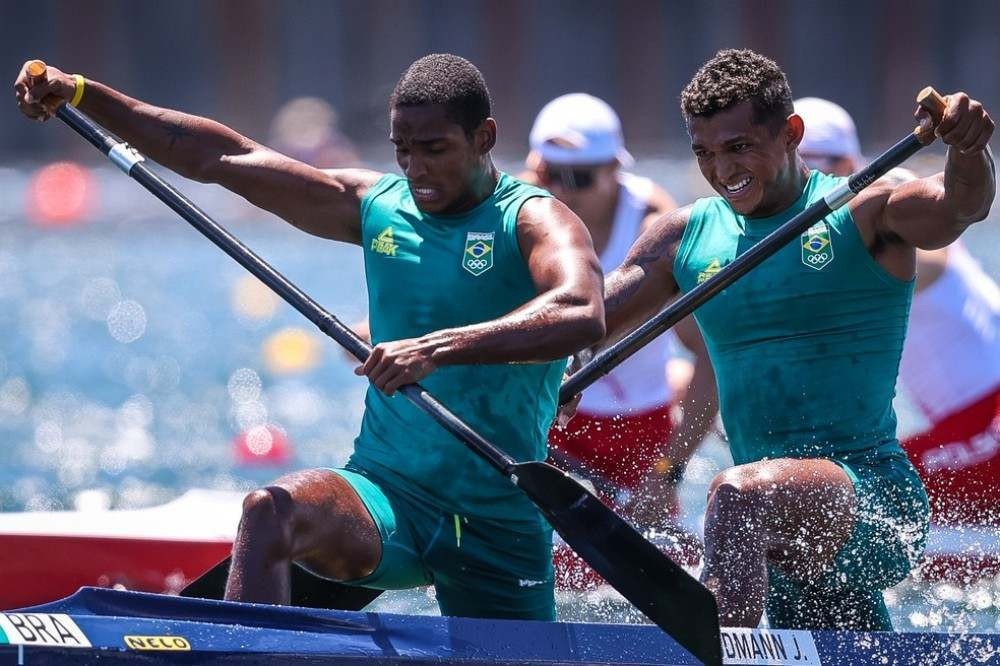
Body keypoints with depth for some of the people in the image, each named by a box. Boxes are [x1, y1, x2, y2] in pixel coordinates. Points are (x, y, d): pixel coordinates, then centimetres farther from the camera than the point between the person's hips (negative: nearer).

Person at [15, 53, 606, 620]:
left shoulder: (532, 219, -7)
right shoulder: (375, 206, 9)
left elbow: (583, 316, -30)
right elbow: (221, 158, 11)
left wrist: (438, 349, -41)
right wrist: (81, 95, 4)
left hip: (501, 527, -2)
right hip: (387, 494, 2)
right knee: (268, 514, -28)